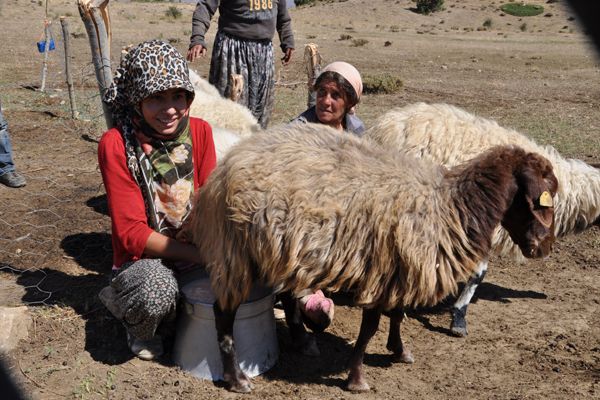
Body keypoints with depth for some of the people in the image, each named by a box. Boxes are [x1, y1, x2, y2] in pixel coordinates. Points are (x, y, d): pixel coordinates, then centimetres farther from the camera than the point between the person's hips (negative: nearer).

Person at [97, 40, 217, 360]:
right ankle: (140, 331, 2)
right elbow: (131, 232, -18)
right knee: (157, 291, -37)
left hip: (195, 247, 5)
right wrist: (200, 255, -26)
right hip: (143, 258, -5)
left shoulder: (199, 131, -3)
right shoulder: (116, 144, -16)